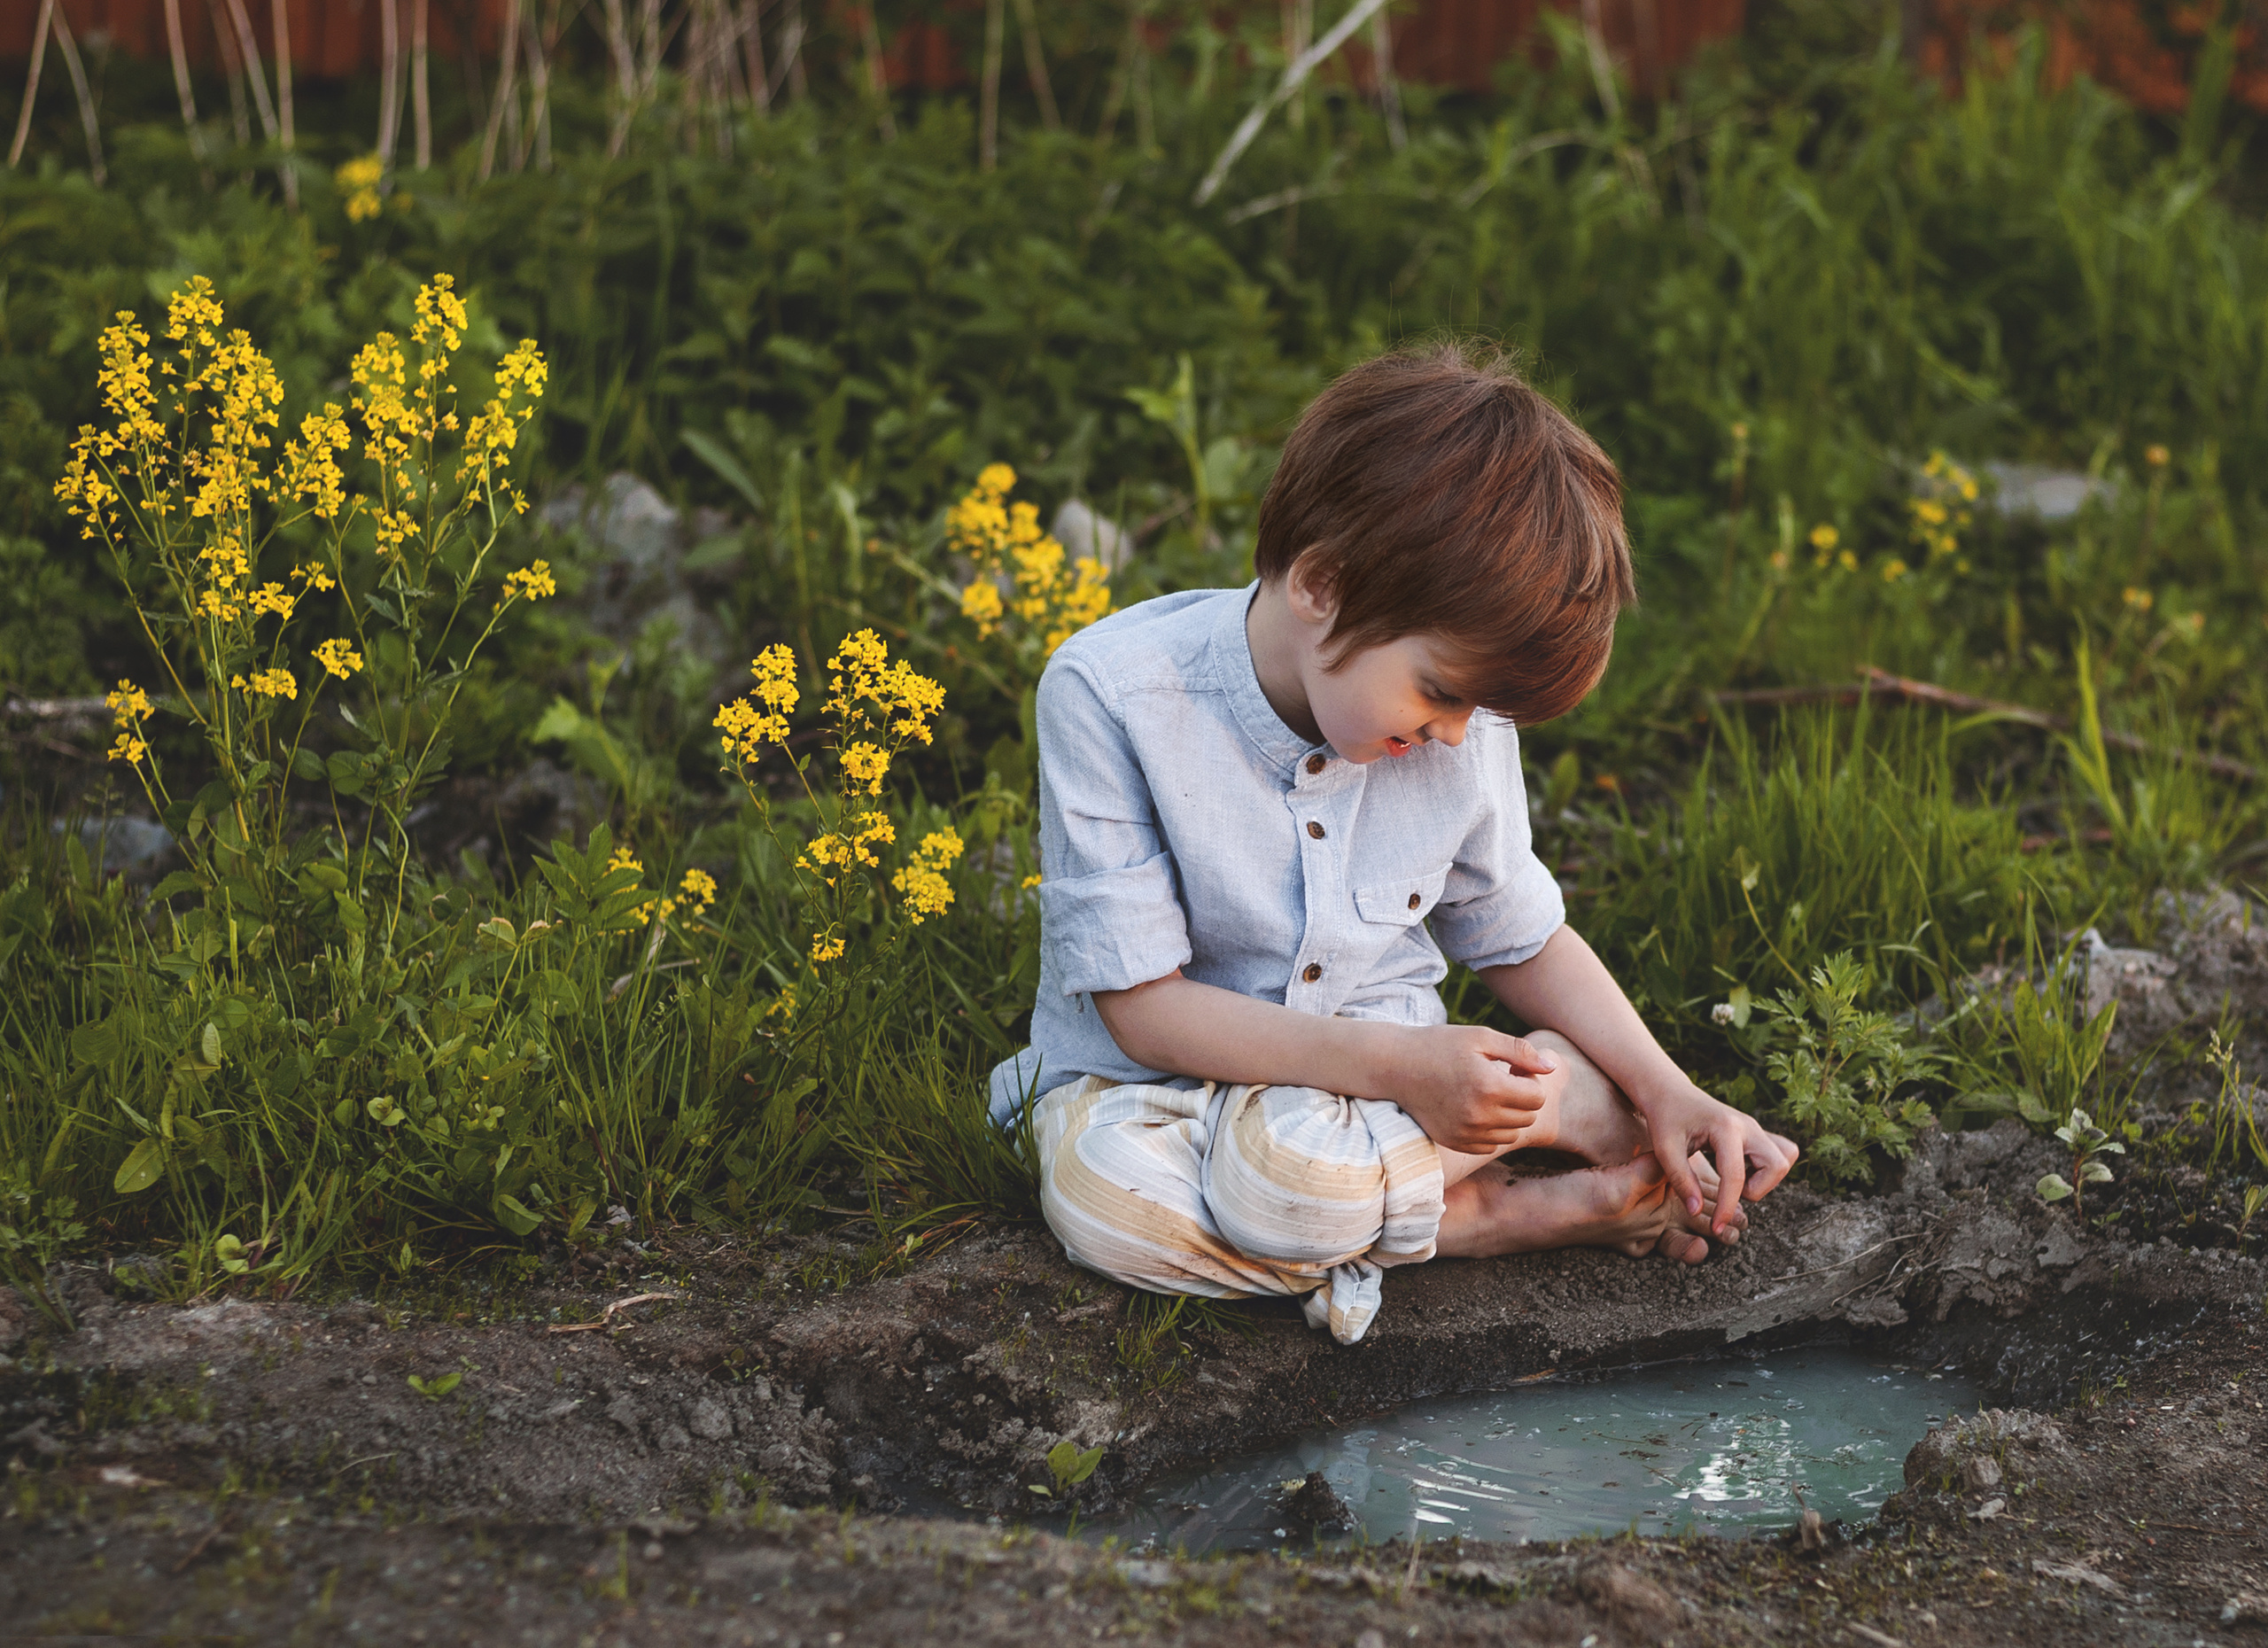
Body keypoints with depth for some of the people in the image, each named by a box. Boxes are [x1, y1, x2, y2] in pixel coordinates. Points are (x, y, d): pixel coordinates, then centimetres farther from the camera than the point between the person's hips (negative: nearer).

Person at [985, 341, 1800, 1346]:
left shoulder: (1467, 715, -8)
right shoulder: (1114, 694, -22)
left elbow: (1521, 939, 10)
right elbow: (1143, 1005, -22)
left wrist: (1661, 1091, -6)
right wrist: (1400, 1063, -30)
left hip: (1389, 1073, 1)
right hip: (1145, 1085, -1)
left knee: (1287, 1160, -37)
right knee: (1114, 1200, -38)